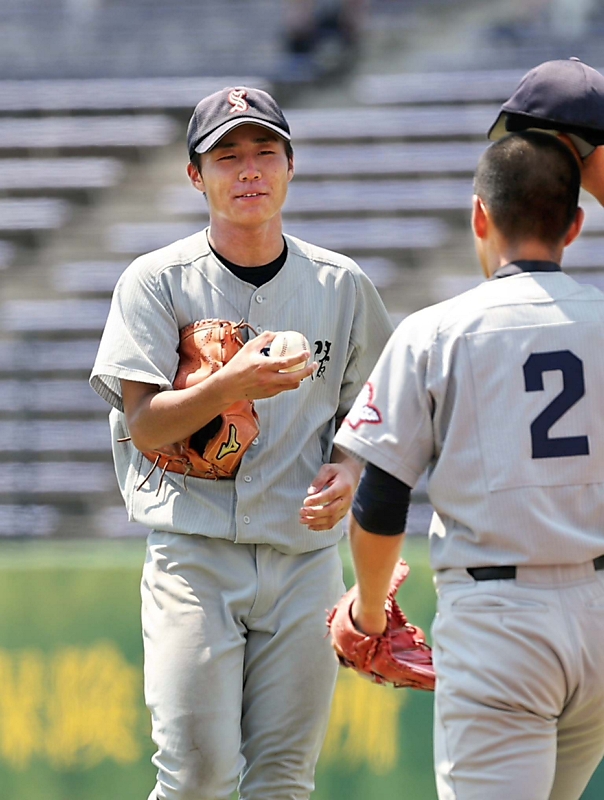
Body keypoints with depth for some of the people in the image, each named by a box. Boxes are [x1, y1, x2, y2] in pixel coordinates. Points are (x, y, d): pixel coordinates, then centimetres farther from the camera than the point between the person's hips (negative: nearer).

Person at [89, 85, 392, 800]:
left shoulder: (342, 286, 9)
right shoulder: (157, 282, 0)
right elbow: (146, 427, -8)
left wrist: (348, 471, -6)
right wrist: (231, 385, -26)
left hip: (304, 551, 3)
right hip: (195, 552, -3)